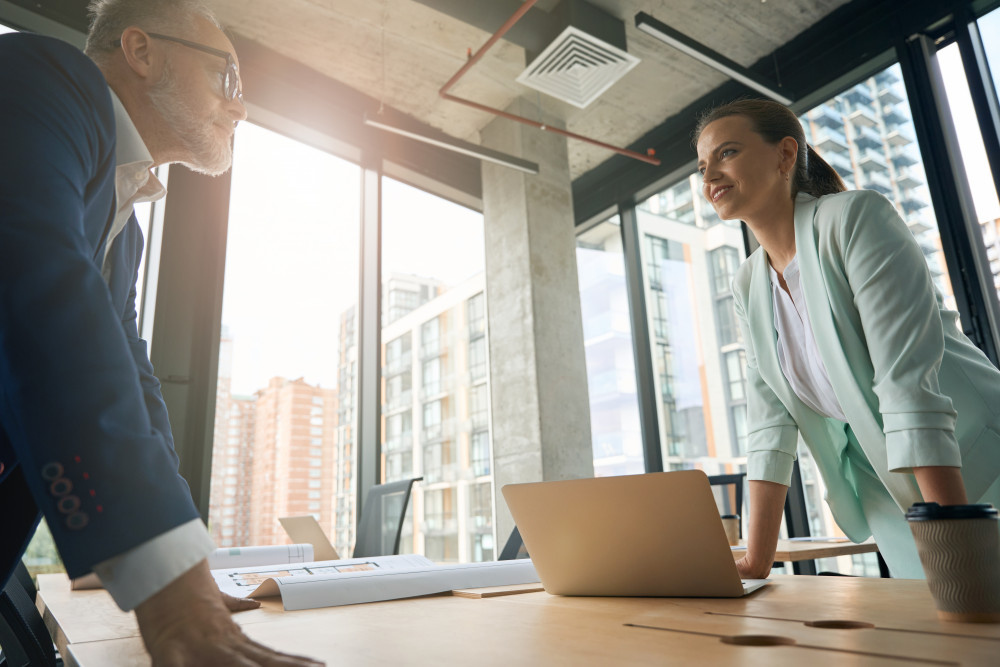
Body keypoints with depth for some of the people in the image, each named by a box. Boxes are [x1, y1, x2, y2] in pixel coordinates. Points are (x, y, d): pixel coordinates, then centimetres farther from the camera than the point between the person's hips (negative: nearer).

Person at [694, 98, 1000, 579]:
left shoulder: (855, 217, -18)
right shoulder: (747, 287, 1)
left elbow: (910, 382, -27)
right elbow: (770, 423, -2)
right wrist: (755, 566, -5)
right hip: (897, 503, 5)